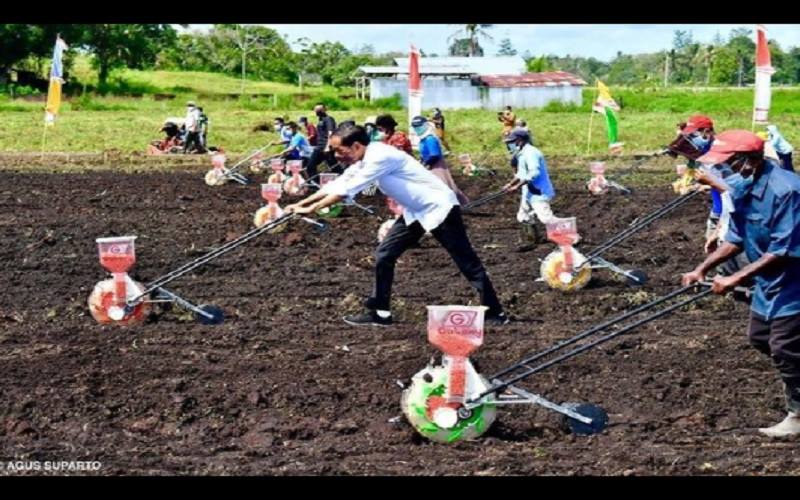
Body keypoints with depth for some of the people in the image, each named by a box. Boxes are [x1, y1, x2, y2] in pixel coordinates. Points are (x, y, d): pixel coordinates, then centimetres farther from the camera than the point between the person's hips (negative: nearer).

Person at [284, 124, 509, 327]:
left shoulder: (380, 157, -26)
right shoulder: (365, 159, 2)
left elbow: (347, 190, -25)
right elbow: (337, 185, 10)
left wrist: (311, 209, -18)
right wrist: (301, 203, 6)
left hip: (439, 208, -9)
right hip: (415, 212, 9)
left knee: (467, 262, -3)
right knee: (384, 255, 4)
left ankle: (495, 313, 4)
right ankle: (379, 311, 10)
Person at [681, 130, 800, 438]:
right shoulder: (739, 187, -4)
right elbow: (736, 239, 7)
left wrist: (735, 279, -29)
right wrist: (703, 268, -2)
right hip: (768, 279, 9)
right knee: (759, 336, 18)